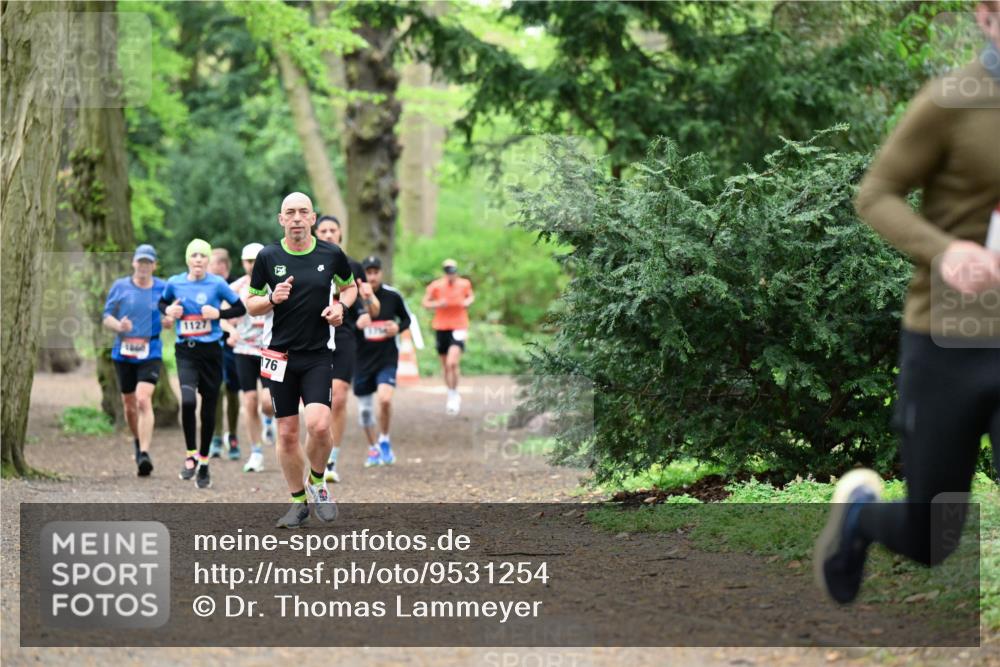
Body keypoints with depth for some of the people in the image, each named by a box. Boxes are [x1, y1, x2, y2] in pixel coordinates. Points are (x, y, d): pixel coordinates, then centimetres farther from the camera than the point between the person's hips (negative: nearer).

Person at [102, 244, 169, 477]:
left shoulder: (163, 289, 4)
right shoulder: (120, 287, 4)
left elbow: (171, 317, 14)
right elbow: (106, 317, 6)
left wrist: (169, 320, -10)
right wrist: (119, 326, -15)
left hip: (151, 354, -2)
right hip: (123, 353, 2)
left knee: (143, 399, -20)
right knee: (129, 404, 12)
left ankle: (145, 453, -25)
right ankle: (138, 442, 39)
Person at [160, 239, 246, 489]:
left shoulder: (217, 284, -4)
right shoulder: (175, 283, 2)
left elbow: (240, 308, 2)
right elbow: (162, 302, 21)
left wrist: (218, 313, -14)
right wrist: (168, 310, -1)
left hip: (211, 351, 0)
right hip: (185, 351, 0)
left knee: (209, 408, 7)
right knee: (188, 401, -22)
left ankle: (203, 462, 24)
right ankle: (191, 456, -4)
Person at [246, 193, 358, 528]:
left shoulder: (331, 255, -1)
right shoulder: (267, 257, -1)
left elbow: (350, 286, 17)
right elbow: (251, 303, 8)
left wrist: (340, 305, -4)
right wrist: (272, 299, -14)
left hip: (318, 355, -1)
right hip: (281, 356, 1)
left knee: (319, 425, -19)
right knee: (287, 433, 4)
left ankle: (316, 483, 8)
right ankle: (299, 501, 20)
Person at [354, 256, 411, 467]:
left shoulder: (392, 296, -3)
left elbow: (406, 318, 13)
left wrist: (398, 328, -9)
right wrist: (356, 325, -23)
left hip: (387, 357, -1)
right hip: (362, 359, 1)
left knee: (385, 399, -22)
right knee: (365, 409, 9)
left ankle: (384, 441, 3)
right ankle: (373, 449, 31)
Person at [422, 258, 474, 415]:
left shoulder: (464, 284, -2)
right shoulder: (436, 286, -6)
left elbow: (471, 296, 18)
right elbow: (425, 302, 3)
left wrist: (468, 302, -4)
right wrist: (437, 304, -17)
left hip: (459, 327, -2)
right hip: (441, 327, 2)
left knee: (452, 363, -20)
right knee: (446, 366, 10)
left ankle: (453, 395, -5)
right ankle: (453, 396, 28)